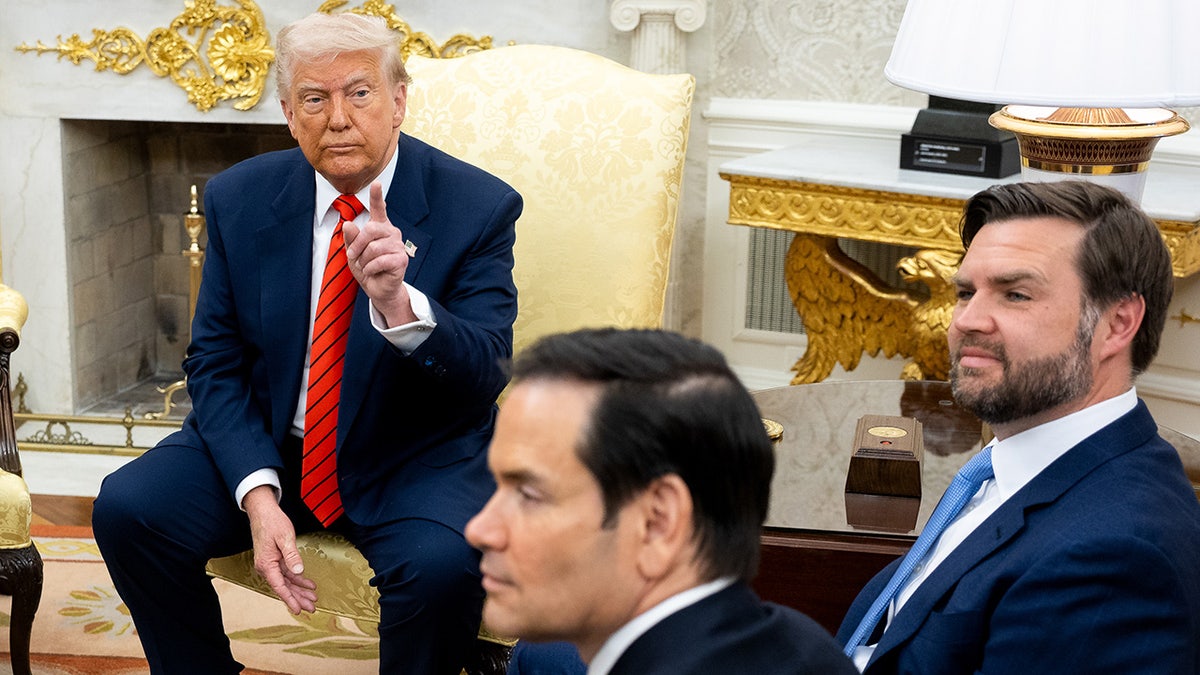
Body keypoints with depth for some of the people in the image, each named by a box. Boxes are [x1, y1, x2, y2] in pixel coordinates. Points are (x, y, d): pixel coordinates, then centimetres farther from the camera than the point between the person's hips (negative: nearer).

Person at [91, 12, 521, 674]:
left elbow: (485, 377, -18)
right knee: (127, 509, -17)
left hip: (417, 458, -3)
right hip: (265, 443, 3)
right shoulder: (239, 199, -2)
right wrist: (258, 494, -17)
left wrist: (398, 303, -39)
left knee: (441, 563, -32)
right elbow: (214, 365, 0)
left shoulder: (478, 207, -12)